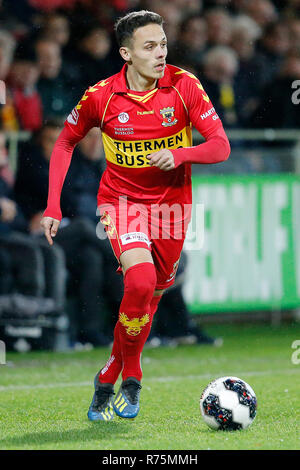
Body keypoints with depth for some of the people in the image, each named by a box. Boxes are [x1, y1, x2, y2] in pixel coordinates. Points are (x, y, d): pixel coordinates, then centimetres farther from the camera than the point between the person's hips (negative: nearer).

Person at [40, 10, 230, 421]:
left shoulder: (184, 86, -12)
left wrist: (179, 154, -30)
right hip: (121, 199, -2)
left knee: (150, 296, 8)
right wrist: (54, 205, -3)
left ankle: (107, 381, 29)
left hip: (172, 203, 2)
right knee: (140, 281, -26)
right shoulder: (101, 96, -12)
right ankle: (131, 377, -6)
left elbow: (221, 147, -11)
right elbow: (65, 143, 4)